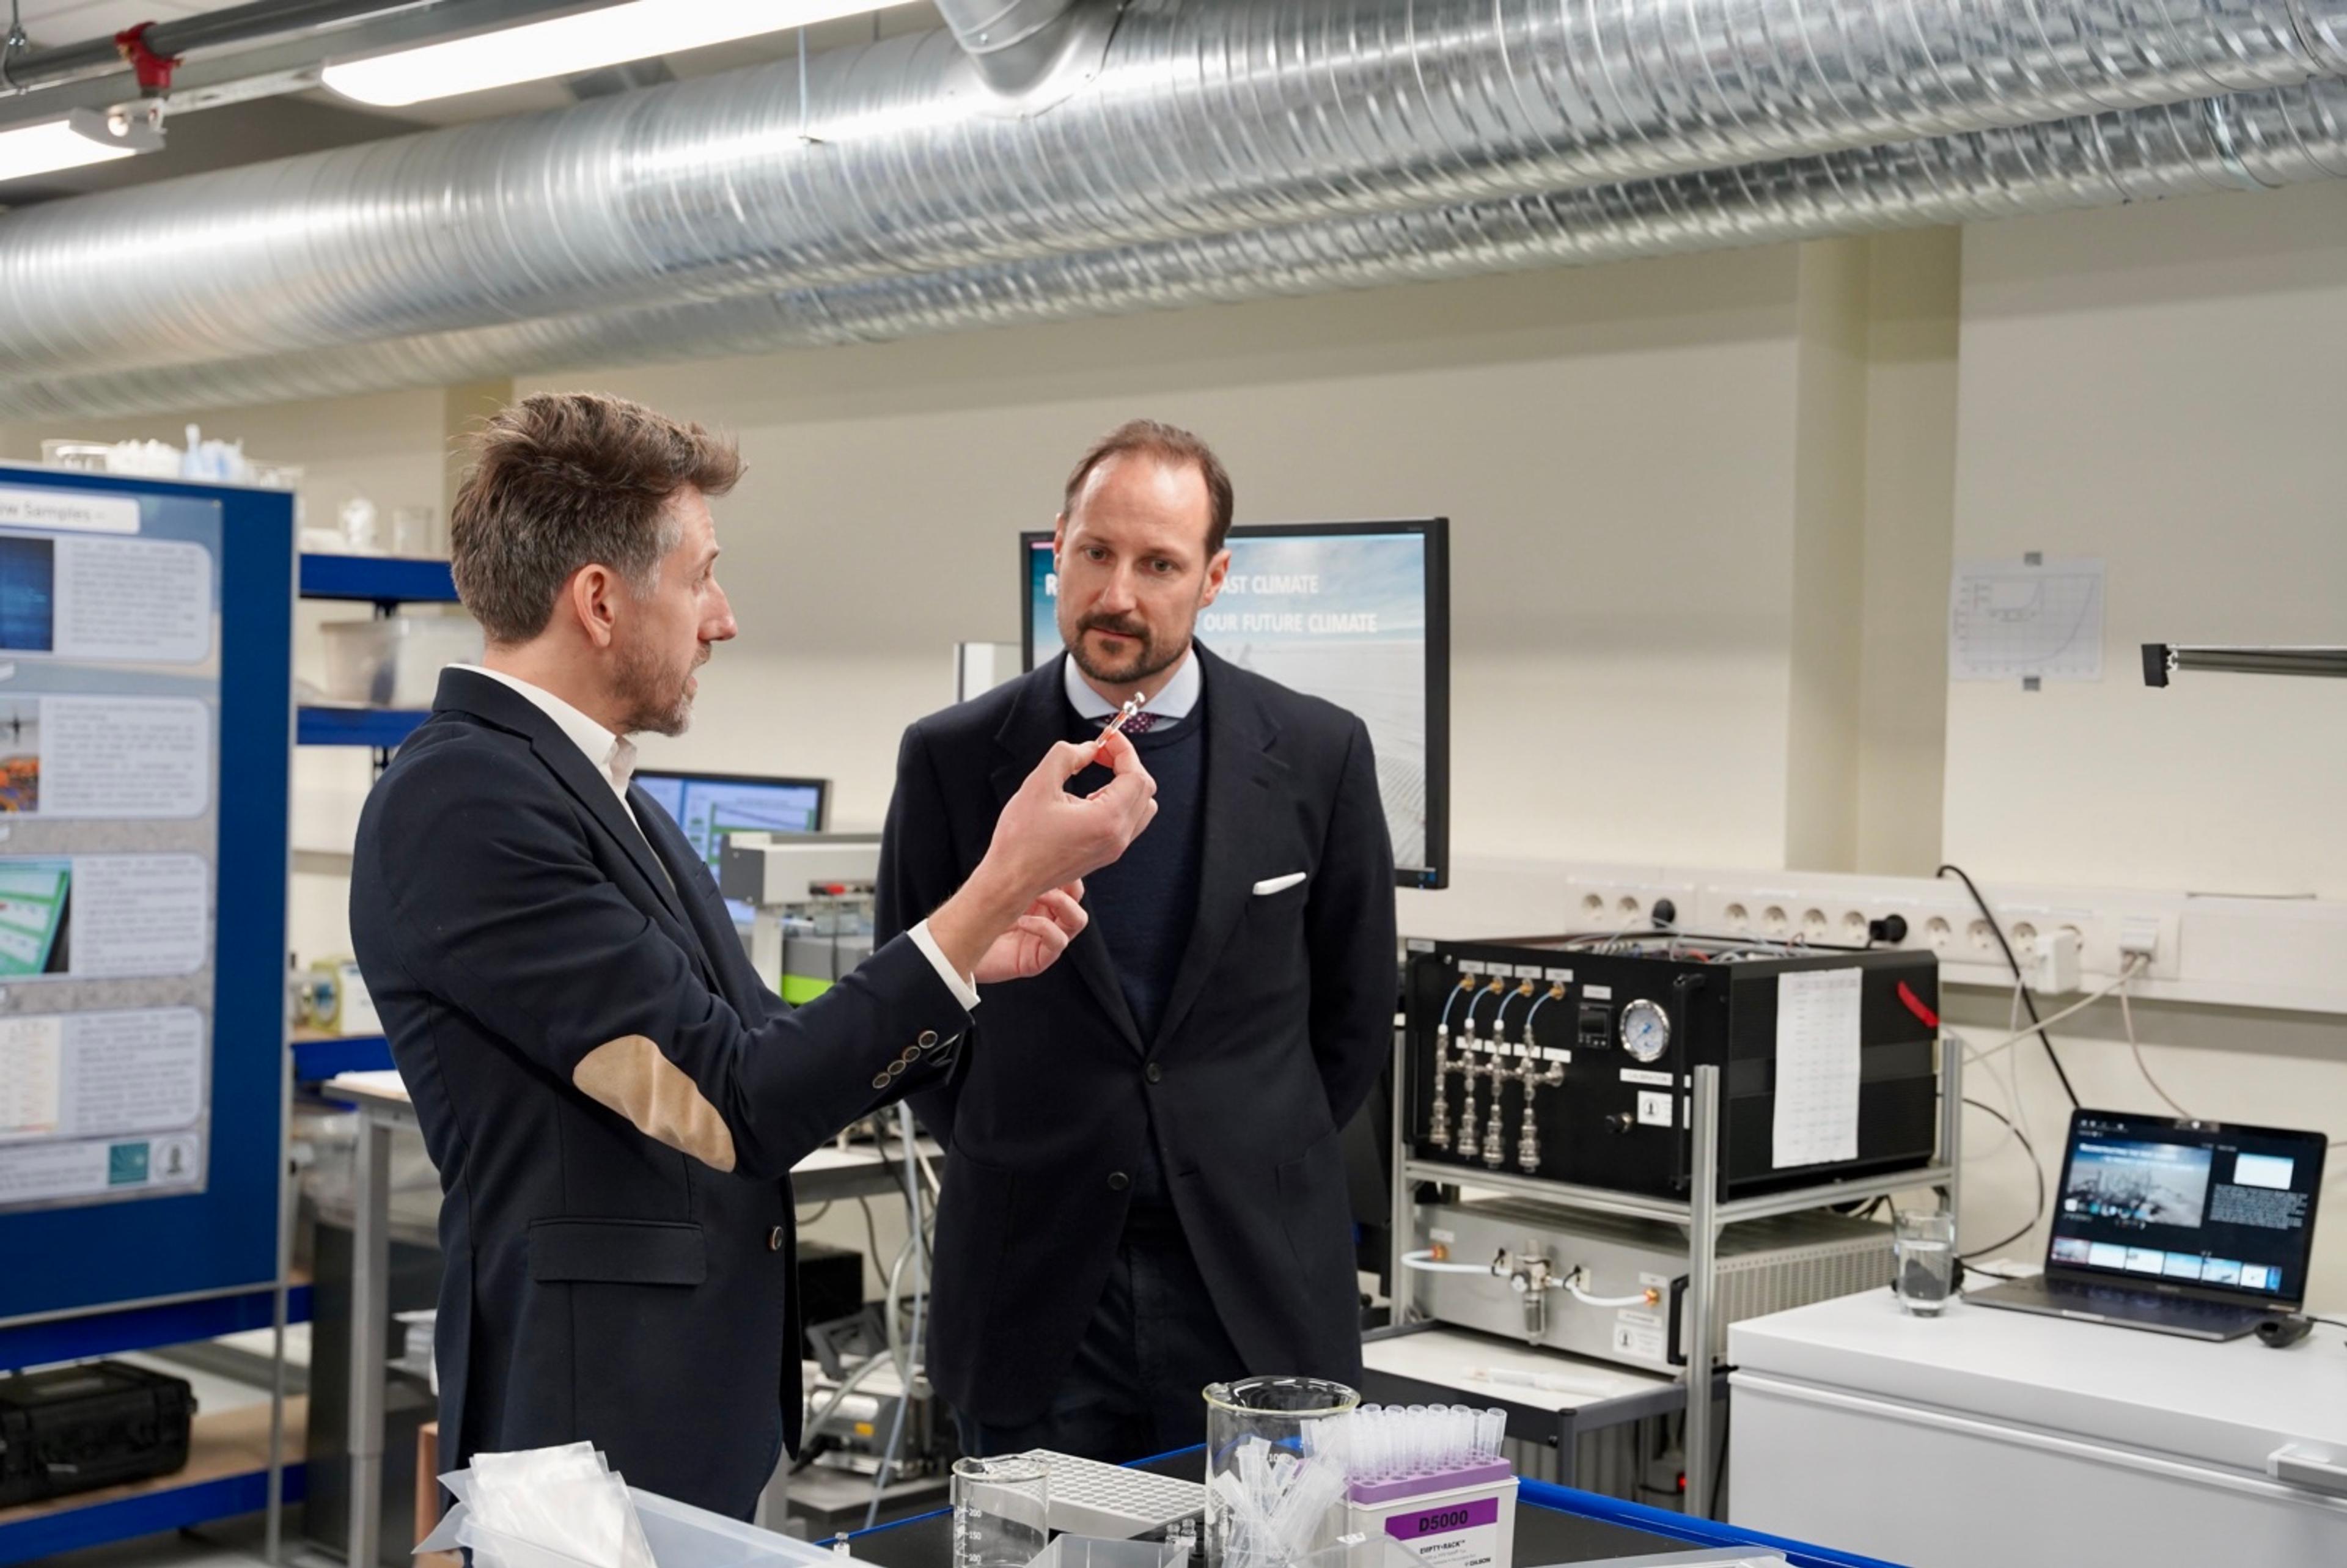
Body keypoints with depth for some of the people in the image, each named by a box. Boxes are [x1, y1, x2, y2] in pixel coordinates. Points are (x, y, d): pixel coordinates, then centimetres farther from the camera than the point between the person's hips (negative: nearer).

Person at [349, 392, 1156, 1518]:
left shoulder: (598, 795, 11)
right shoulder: (461, 801, -19)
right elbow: (734, 1105, -21)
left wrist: (969, 952, 6)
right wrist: (1003, 881, -20)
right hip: (598, 1421, -9)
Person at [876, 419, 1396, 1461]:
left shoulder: (1316, 754, -1)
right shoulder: (953, 759, -1)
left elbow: (1353, 1012, 9)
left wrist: (1255, 1162, 10)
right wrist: (1012, 1163, 8)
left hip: (1254, 1285, 0)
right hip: (1032, 1289, 0)